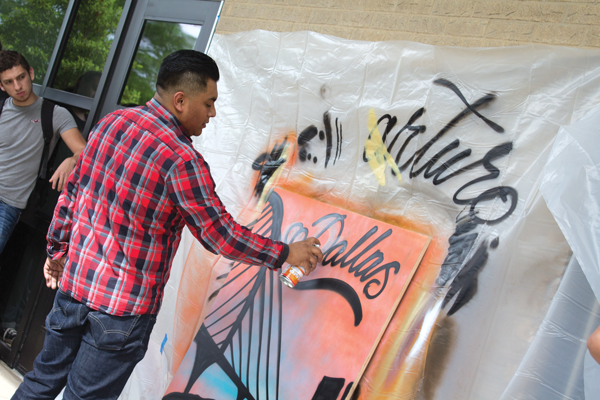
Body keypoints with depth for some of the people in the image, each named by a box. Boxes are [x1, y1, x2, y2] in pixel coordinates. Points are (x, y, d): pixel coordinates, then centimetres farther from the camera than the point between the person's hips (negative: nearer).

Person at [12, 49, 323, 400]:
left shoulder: (112, 121, 1)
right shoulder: (182, 159, -22)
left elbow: (71, 193, 9)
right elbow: (220, 236, -18)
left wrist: (58, 249, 21)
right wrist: (286, 253, -7)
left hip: (74, 280, 7)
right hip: (124, 305, -7)